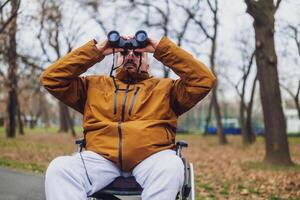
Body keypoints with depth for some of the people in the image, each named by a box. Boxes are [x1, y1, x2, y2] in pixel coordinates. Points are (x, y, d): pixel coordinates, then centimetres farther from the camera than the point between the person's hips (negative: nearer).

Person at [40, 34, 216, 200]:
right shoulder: (94, 84, 26)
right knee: (59, 168, -29)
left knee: (172, 167, -36)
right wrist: (95, 51, 13)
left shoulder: (165, 87, 24)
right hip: (101, 156, 1)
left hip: (151, 155, 0)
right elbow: (51, 78, 16)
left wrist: (162, 48, 10)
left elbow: (204, 79, 10)